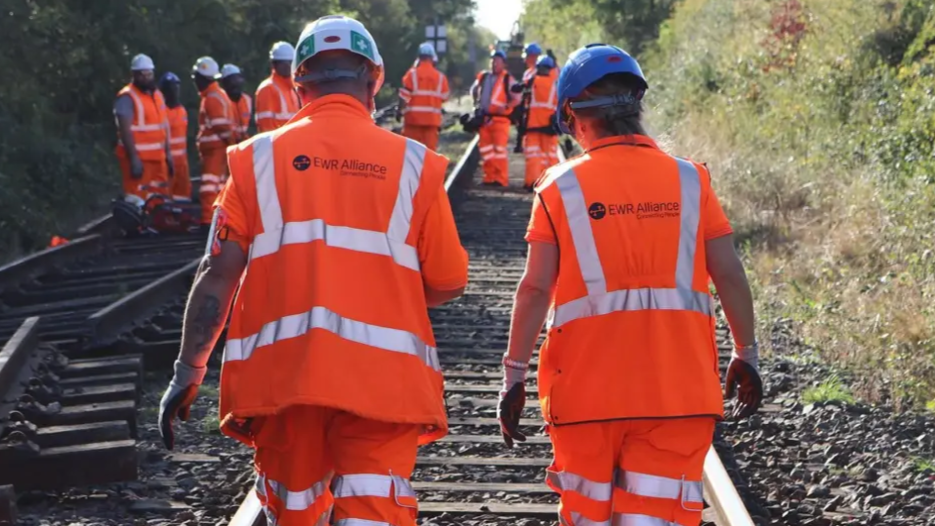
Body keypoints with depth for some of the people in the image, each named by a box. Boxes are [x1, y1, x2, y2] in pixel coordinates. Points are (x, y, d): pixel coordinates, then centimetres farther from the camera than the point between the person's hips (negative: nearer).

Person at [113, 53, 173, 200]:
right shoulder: (127, 97, -11)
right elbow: (125, 130, -18)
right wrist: (134, 158, -23)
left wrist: (167, 153, 19)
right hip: (138, 157, -8)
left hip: (157, 156, 8)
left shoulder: (157, 95, 15)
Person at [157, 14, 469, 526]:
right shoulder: (412, 163, 4)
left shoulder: (259, 158, 4)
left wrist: (188, 371, 6)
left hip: (282, 372, 1)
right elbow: (449, 282, 6)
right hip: (382, 375, -1)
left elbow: (219, 273, 0)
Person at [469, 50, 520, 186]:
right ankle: (490, 177, 16)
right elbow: (474, 91, 29)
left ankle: (501, 179, -8)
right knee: (486, 149, 8)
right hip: (484, 118, 5)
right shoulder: (483, 77, 12)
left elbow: (517, 99, -4)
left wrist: (506, 107, -19)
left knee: (499, 149, -11)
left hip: (500, 119, -5)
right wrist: (477, 103, 14)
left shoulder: (508, 79, -2)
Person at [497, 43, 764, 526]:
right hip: (678, 384, 1)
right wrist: (746, 355, 13)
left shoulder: (562, 187, -2)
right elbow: (729, 274, 2)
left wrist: (514, 374, 1)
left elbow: (536, 287, -5)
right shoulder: (689, 181, 3)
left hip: (588, 383, -1)